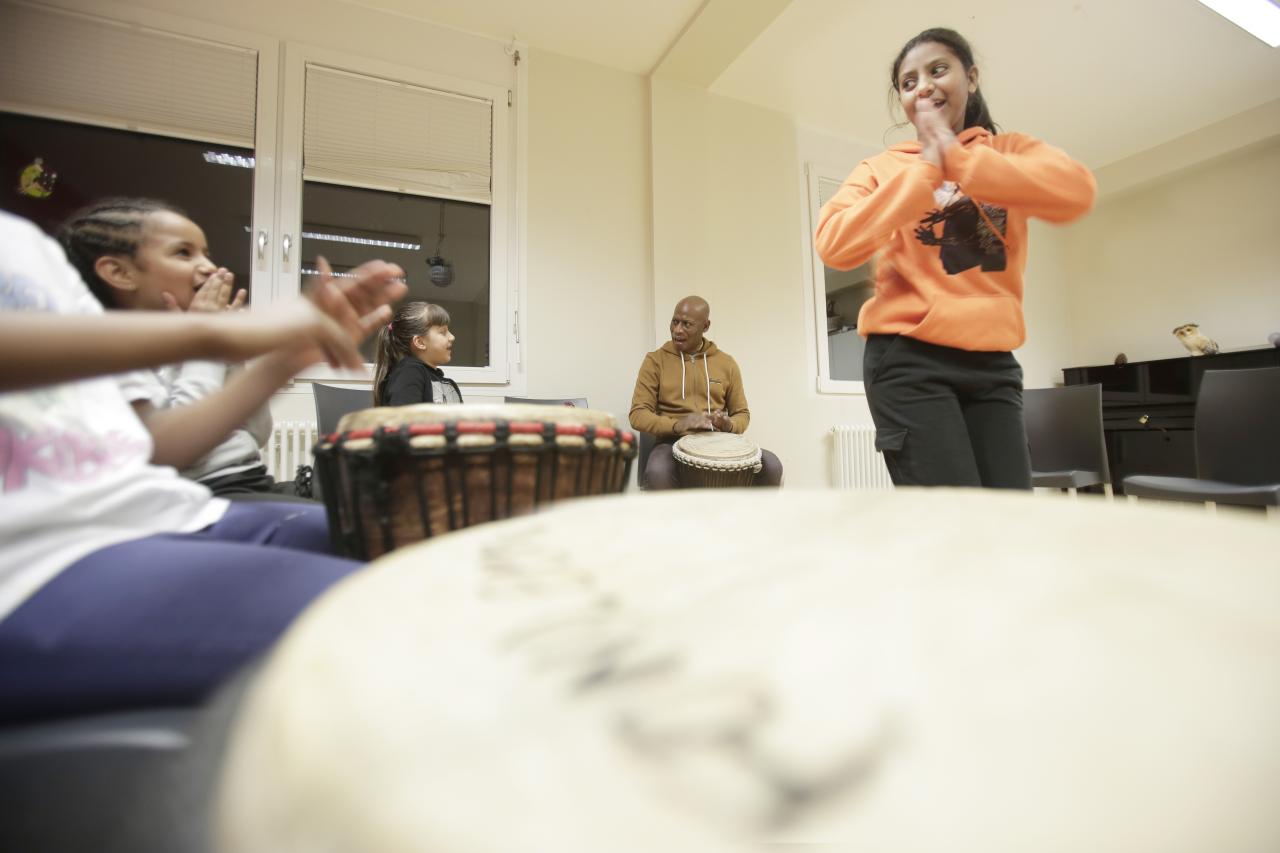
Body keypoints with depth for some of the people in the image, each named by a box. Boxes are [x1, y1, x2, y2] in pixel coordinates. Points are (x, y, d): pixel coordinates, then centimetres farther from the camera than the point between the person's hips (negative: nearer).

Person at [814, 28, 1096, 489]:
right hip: (910, 360, -3)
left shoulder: (1012, 149, 14)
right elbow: (834, 245, -12)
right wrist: (926, 168, -9)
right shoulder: (883, 168, 7)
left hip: (992, 361, 3)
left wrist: (956, 155, -9)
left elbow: (1077, 191, -8)